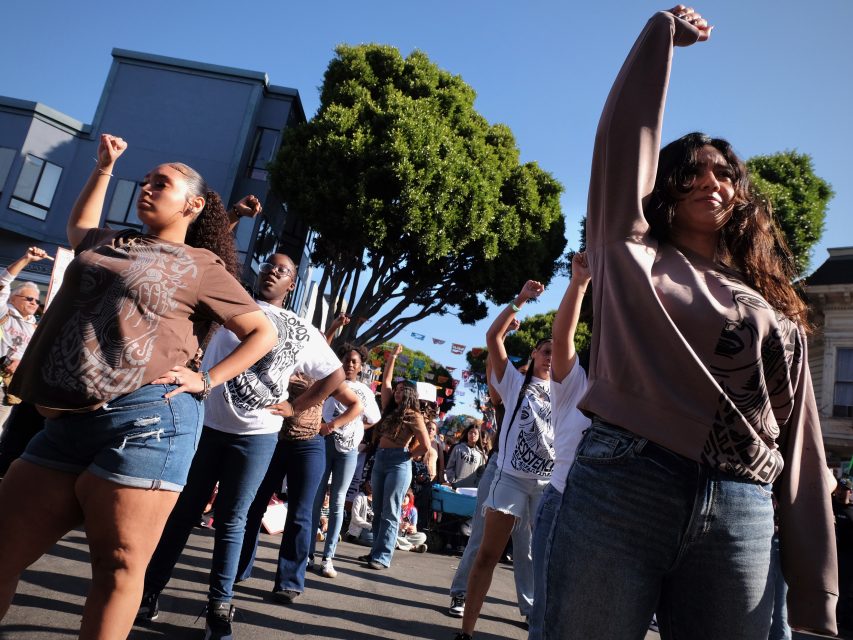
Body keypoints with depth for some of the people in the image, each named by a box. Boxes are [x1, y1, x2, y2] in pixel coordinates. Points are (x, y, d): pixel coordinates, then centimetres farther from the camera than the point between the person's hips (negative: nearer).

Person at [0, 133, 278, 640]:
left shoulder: (202, 267, 5)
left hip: (145, 420, -6)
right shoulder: (107, 244, 22)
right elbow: (79, 225, 47)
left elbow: (264, 333, 7)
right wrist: (104, 168, 42)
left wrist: (205, 380, -3)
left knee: (119, 567, 0)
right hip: (67, 422, 6)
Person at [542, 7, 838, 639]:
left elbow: (801, 446, 14)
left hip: (741, 516, 4)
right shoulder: (633, 257, 11)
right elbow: (624, 139, 2)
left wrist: (815, 589, 9)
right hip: (621, 488, -3)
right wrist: (663, 33, 11)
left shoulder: (778, 312, 18)